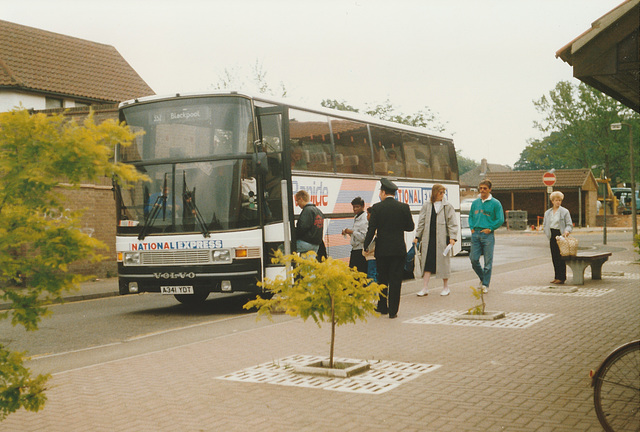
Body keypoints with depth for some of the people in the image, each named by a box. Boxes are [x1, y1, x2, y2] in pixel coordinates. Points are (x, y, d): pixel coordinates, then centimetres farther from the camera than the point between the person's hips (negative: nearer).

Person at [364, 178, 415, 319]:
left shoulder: (377, 207, -7)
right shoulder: (404, 207, -2)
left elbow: (371, 229, -7)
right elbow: (410, 227, 5)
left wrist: (366, 246, 3)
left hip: (382, 249, 0)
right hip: (398, 249, 0)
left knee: (382, 279, 15)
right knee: (395, 280, 3)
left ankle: (382, 307, 24)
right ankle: (393, 310, 2)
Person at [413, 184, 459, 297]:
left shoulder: (447, 207, 2)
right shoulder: (427, 206, 9)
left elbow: (452, 223, -1)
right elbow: (421, 223, 14)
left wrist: (452, 237, -10)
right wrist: (417, 236, 9)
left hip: (442, 238, -2)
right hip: (429, 238, 2)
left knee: (443, 262, 4)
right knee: (427, 262, 2)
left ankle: (446, 287, 18)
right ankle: (425, 288, 6)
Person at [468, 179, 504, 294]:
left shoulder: (495, 203, -1)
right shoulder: (475, 203, 12)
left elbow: (500, 220, -2)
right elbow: (471, 216, 21)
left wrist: (490, 229, -8)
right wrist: (472, 227, 6)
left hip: (487, 234, -4)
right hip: (475, 234, 4)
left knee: (488, 261, -1)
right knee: (473, 259, 1)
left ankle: (486, 284, 7)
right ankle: (482, 278, 24)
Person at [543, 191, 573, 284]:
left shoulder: (564, 212, 1)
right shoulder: (547, 212, 15)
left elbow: (569, 224, -3)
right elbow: (544, 224, 20)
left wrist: (567, 231, -22)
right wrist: (546, 230, 1)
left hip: (560, 234, -5)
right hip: (552, 235, 5)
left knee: (561, 257, -8)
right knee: (554, 257, 6)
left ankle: (562, 278, -5)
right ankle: (557, 277, 13)